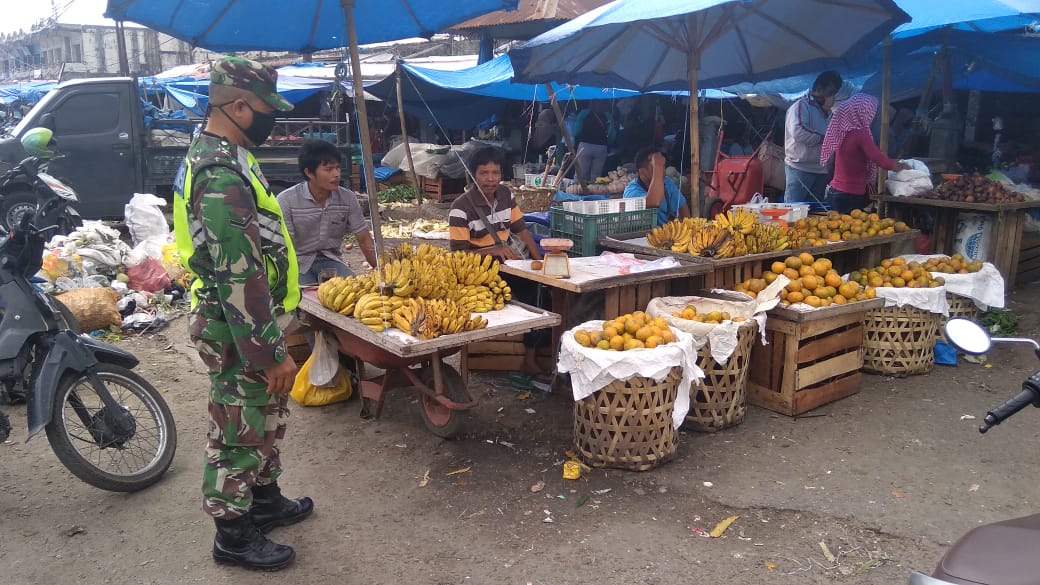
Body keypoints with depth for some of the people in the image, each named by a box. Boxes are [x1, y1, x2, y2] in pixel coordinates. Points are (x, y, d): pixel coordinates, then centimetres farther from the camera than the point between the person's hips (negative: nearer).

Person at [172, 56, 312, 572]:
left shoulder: (217, 155, 9)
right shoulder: (221, 174, -26)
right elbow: (239, 277, -28)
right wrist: (272, 352, -23)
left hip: (251, 320, 10)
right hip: (240, 331, -10)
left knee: (267, 418, 23)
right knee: (240, 431, 6)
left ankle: (265, 499, 42)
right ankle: (233, 534, 24)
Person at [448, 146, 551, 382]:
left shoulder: (505, 195, 5)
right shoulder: (461, 208, -15)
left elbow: (521, 230, 8)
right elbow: (459, 254, -16)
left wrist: (540, 261, -5)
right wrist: (492, 251, -30)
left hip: (507, 262, 6)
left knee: (541, 284, -18)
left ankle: (531, 357, -9)